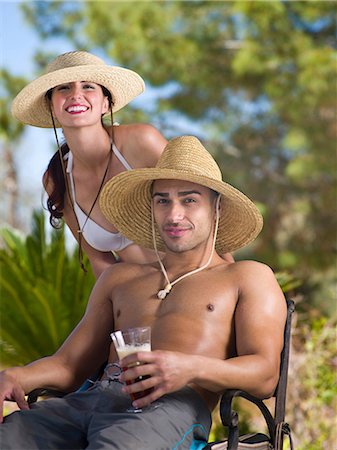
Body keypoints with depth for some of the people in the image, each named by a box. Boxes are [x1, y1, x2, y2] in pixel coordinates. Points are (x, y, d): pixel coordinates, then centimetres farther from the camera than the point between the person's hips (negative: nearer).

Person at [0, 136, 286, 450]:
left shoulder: (250, 278, 19)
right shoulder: (119, 279, 31)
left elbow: (265, 376, 3)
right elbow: (67, 365, 24)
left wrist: (191, 368, -18)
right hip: (90, 398, 5)